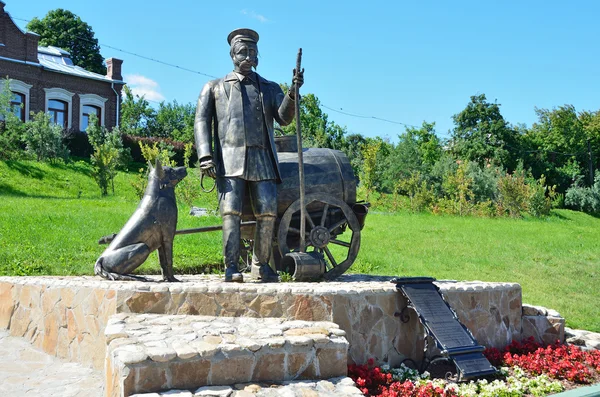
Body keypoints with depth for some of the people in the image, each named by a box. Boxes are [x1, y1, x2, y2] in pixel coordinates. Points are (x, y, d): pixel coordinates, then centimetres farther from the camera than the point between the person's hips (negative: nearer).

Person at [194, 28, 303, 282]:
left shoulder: (270, 88, 22)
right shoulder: (214, 88, 18)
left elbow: (284, 118, 6)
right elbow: (201, 122, 8)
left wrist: (292, 93, -13)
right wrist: (205, 156, -7)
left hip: (262, 161, 2)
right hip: (230, 161, -2)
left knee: (267, 213, -5)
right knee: (231, 212, -13)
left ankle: (261, 264, 9)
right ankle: (231, 266, -9)